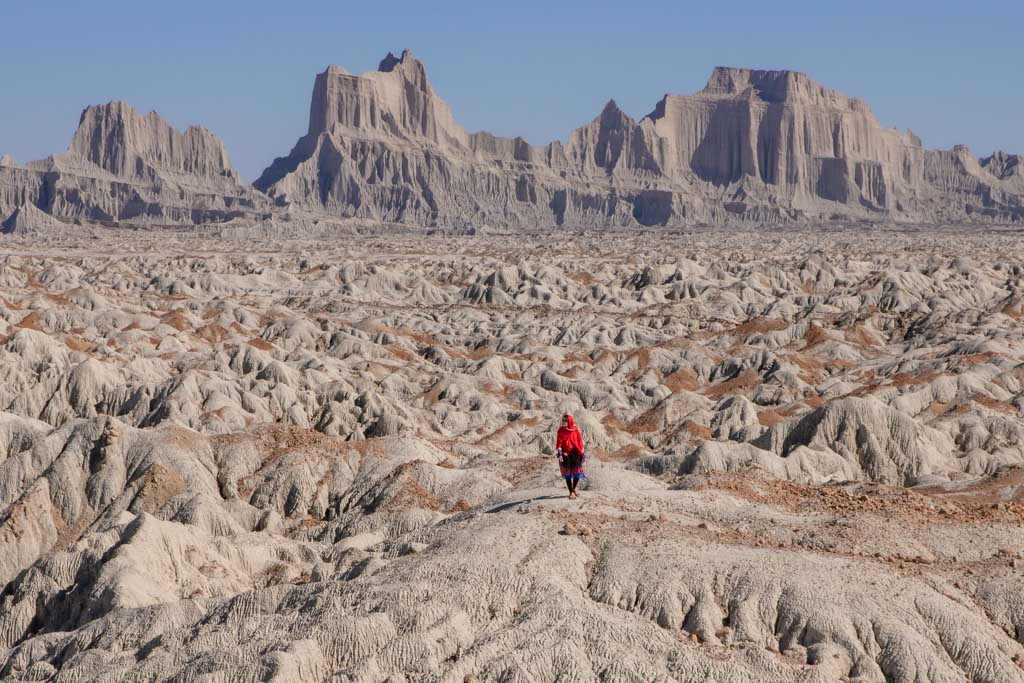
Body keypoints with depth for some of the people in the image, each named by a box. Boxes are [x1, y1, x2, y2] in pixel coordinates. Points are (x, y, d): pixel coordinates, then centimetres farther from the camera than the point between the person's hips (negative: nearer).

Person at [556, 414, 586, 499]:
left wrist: (582, 454, 3)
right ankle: (571, 492, 10)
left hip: (575, 453, 1)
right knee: (568, 474, 0)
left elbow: (580, 442, 4)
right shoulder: (561, 430, 0)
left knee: (577, 473, 0)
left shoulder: (575, 430, 0)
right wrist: (559, 454, -12)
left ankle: (574, 489, 24)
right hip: (565, 454, -1)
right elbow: (559, 443, -2)